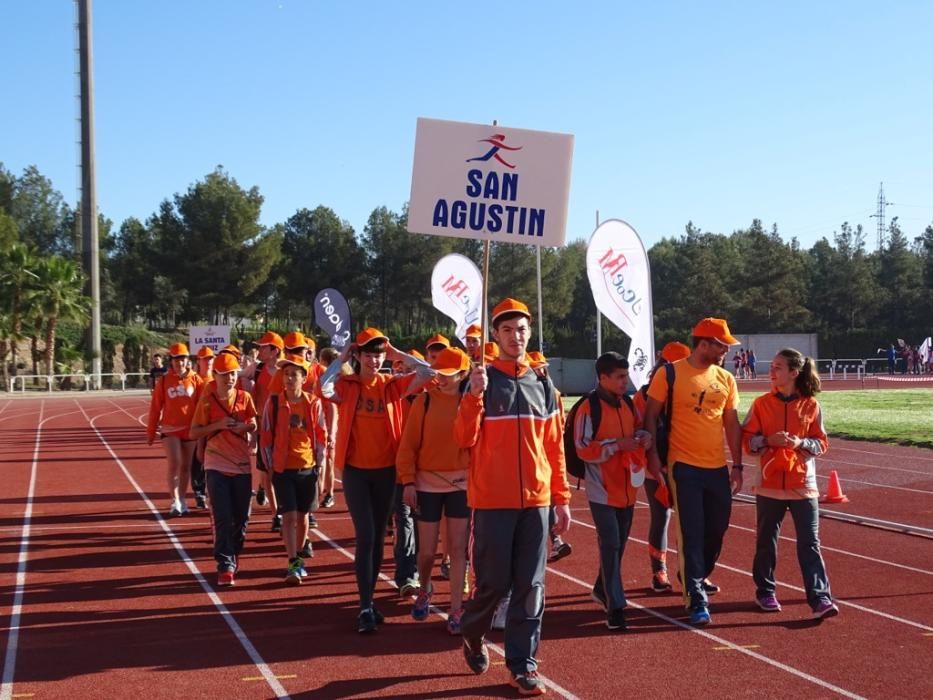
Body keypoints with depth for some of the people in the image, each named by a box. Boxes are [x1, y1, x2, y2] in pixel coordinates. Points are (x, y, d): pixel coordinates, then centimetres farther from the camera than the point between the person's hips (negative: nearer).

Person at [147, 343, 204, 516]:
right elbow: (155, 407, 1)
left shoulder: (195, 380, -1)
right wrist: (151, 431, 2)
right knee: (174, 464, -13)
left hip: (190, 430, 2)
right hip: (170, 429, -2)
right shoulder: (164, 380, -2)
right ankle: (174, 501, -6)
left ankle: (182, 500, 23)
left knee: (186, 466, 10)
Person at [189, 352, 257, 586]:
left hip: (242, 465, 3)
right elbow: (194, 433, -4)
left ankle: (233, 556, 32)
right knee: (223, 519, -7)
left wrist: (245, 427, -12)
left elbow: (254, 425, 11)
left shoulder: (244, 397, 2)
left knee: (241, 518, 10)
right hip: (217, 466, -3)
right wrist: (218, 425, -19)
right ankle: (225, 566, -3)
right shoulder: (207, 400, -4)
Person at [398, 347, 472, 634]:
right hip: (428, 483, 0)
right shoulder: (424, 400, -4)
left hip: (461, 483, 0)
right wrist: (408, 481, -9)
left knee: (457, 548, 4)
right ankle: (425, 590, 37)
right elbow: (408, 444, -4)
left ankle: (456, 611, 11)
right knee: (427, 550, 7)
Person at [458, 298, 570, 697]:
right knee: (493, 582, 2)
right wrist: (474, 394, -23)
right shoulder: (481, 382, -1)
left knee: (530, 586, 3)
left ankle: (522, 664, 11)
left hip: (536, 500, 3)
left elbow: (554, 446, 11)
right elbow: (464, 439, -11)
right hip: (492, 500, -3)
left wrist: (562, 498, 8)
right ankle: (473, 635, 30)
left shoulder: (543, 386, 9)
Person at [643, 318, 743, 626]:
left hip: (718, 468, 5)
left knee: (717, 529, 12)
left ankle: (696, 579, 35)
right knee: (692, 533, -4)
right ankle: (697, 599, 1)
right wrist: (652, 455, -9)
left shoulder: (726, 379, 8)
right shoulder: (670, 374, -6)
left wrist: (737, 465, 8)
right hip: (684, 467, -5)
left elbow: (732, 423, 11)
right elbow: (651, 416, -2)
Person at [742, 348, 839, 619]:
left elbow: (822, 443, 3)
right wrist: (769, 440, -16)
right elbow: (747, 439, 1)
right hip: (769, 484, 1)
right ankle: (765, 592, 25)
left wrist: (801, 443, -15)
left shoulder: (811, 405, 0)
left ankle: (820, 598, -4)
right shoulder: (761, 403, 1)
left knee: (810, 543, -3)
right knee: (766, 541, 10)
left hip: (803, 485, -1)